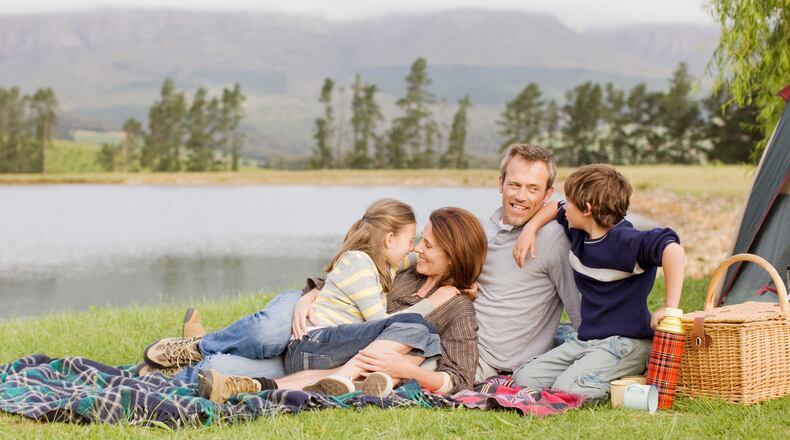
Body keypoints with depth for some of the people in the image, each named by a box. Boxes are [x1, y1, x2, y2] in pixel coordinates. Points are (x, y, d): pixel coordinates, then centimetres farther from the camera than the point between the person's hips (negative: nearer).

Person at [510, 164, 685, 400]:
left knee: (566, 388, -29)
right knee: (524, 379, -2)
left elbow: (671, 248, -35)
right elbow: (555, 207, 28)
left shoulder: (625, 242, -20)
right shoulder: (578, 233, 8)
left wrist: (669, 308, -38)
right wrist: (530, 228, 12)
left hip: (626, 342, -9)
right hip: (586, 341, 9)